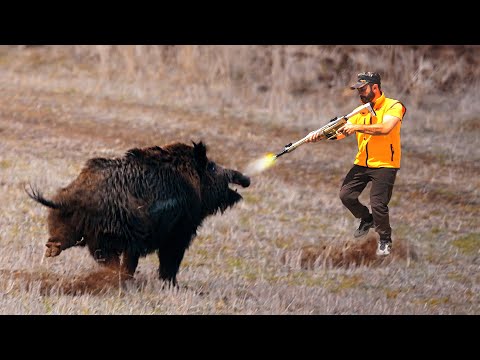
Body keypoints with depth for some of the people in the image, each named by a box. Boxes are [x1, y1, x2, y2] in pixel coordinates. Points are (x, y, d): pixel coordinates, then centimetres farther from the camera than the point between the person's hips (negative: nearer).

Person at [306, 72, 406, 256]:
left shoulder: (393, 106, -9)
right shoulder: (361, 111, 11)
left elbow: (385, 128, -27)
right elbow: (340, 132, 4)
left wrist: (357, 127, -26)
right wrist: (320, 135, -13)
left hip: (384, 165, -7)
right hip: (362, 163, 7)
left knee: (378, 204, -13)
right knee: (346, 194, -1)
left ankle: (385, 240, 10)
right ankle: (367, 220, 27)